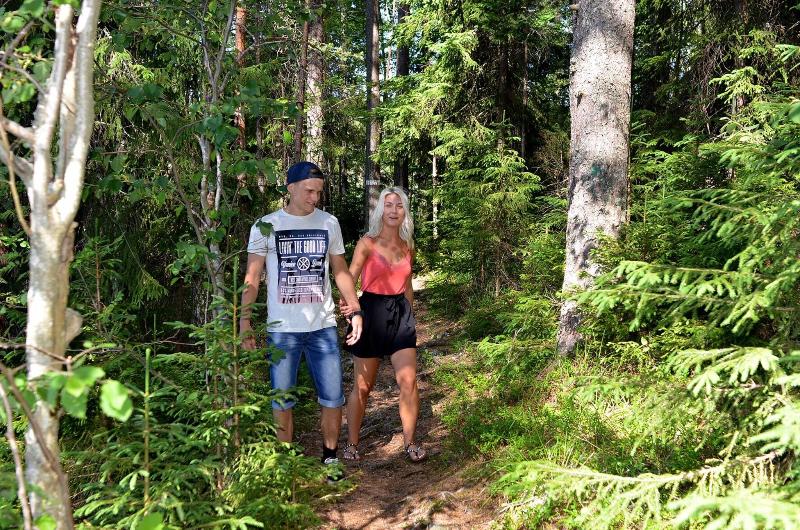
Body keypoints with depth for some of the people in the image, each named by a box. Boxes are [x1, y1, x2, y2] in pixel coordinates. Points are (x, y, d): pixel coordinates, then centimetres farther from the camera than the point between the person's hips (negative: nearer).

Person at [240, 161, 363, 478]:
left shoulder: (329, 223, 5)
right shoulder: (266, 226, -2)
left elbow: (341, 271, 12)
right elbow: (251, 279, 0)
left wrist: (355, 311, 4)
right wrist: (244, 322, -8)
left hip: (323, 326, 2)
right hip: (282, 329, -2)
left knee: (333, 398, 5)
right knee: (282, 402, 8)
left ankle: (330, 458, 25)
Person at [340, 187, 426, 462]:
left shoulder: (407, 246, 8)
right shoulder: (367, 243, -6)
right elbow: (350, 279, -15)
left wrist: (409, 314, 21)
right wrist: (348, 303, -35)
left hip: (400, 314, 3)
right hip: (371, 313, -3)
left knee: (408, 381, -5)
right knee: (363, 386, 6)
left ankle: (410, 442, 12)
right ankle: (352, 444, 23)